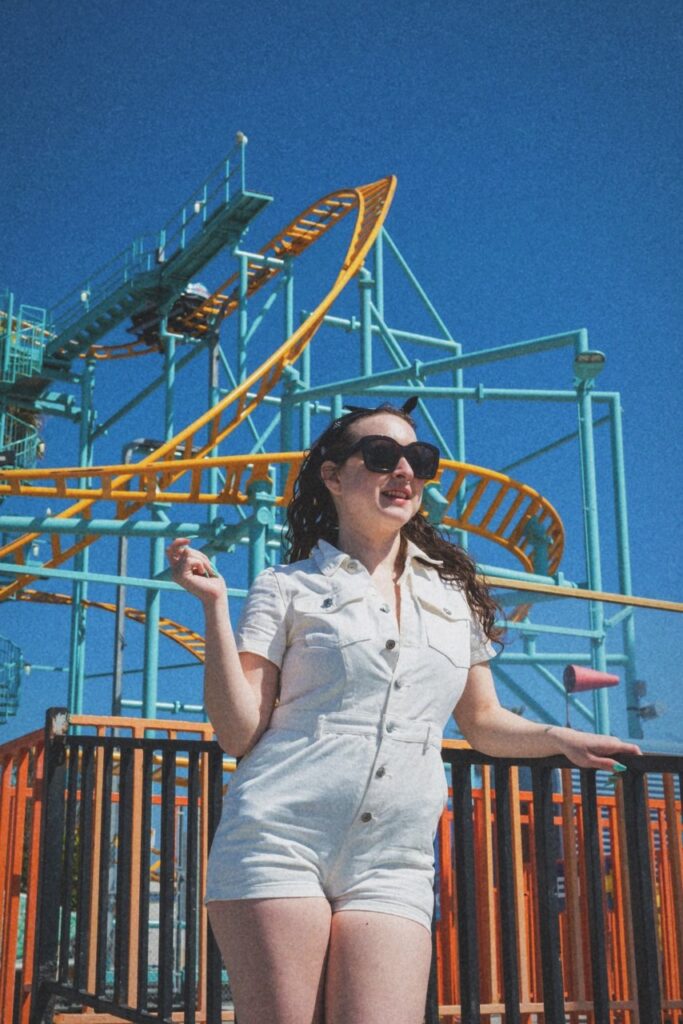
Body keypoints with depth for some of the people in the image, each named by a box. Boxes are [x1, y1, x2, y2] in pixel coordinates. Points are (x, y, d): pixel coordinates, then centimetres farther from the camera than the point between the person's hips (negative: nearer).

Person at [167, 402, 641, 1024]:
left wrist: (560, 738, 6)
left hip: (393, 867, 3)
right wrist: (215, 604, -9)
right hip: (279, 840, -2)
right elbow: (240, 733, -2)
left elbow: (482, 721, 25)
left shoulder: (453, 595, 16)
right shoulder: (288, 589, 6)